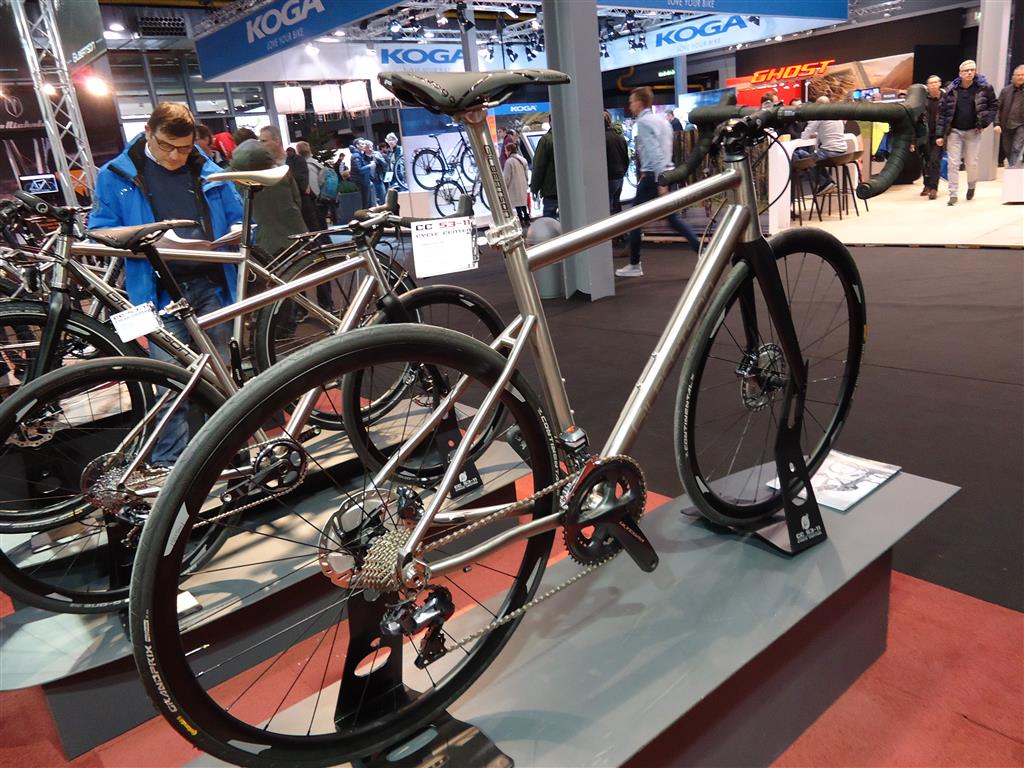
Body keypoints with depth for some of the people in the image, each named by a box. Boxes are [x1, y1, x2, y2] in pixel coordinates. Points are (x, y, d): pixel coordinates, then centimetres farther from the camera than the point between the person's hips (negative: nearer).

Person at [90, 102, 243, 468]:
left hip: (212, 285, 3)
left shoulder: (209, 172, 11)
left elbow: (237, 219, 17)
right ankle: (167, 464, 8)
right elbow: (100, 232, 4)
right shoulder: (116, 176, 5)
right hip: (161, 294, -2)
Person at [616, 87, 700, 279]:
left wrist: (659, 180, -24)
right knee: (673, 219, 9)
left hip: (653, 176, -8)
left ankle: (634, 266, 9)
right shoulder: (662, 120, 18)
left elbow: (654, 151, -20)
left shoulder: (643, 122, -10)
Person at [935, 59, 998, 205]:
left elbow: (993, 106, 6)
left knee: (972, 163, 5)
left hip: (973, 132, 0)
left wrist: (983, 122, -7)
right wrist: (940, 135, -4)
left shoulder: (984, 88, -3)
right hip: (954, 131, 0)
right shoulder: (951, 90, -2)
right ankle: (953, 195, 3)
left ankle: (971, 186, 33)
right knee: (953, 164, -3)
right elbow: (942, 112, 0)